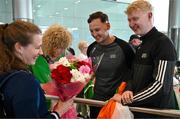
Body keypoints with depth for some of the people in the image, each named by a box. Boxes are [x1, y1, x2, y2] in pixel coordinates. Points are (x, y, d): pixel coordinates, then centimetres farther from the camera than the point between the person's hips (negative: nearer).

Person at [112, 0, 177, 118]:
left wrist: (124, 99, -19)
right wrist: (129, 90, -7)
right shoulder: (142, 45, 11)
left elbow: (161, 86, -23)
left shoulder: (163, 43, -16)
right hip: (140, 110, 8)